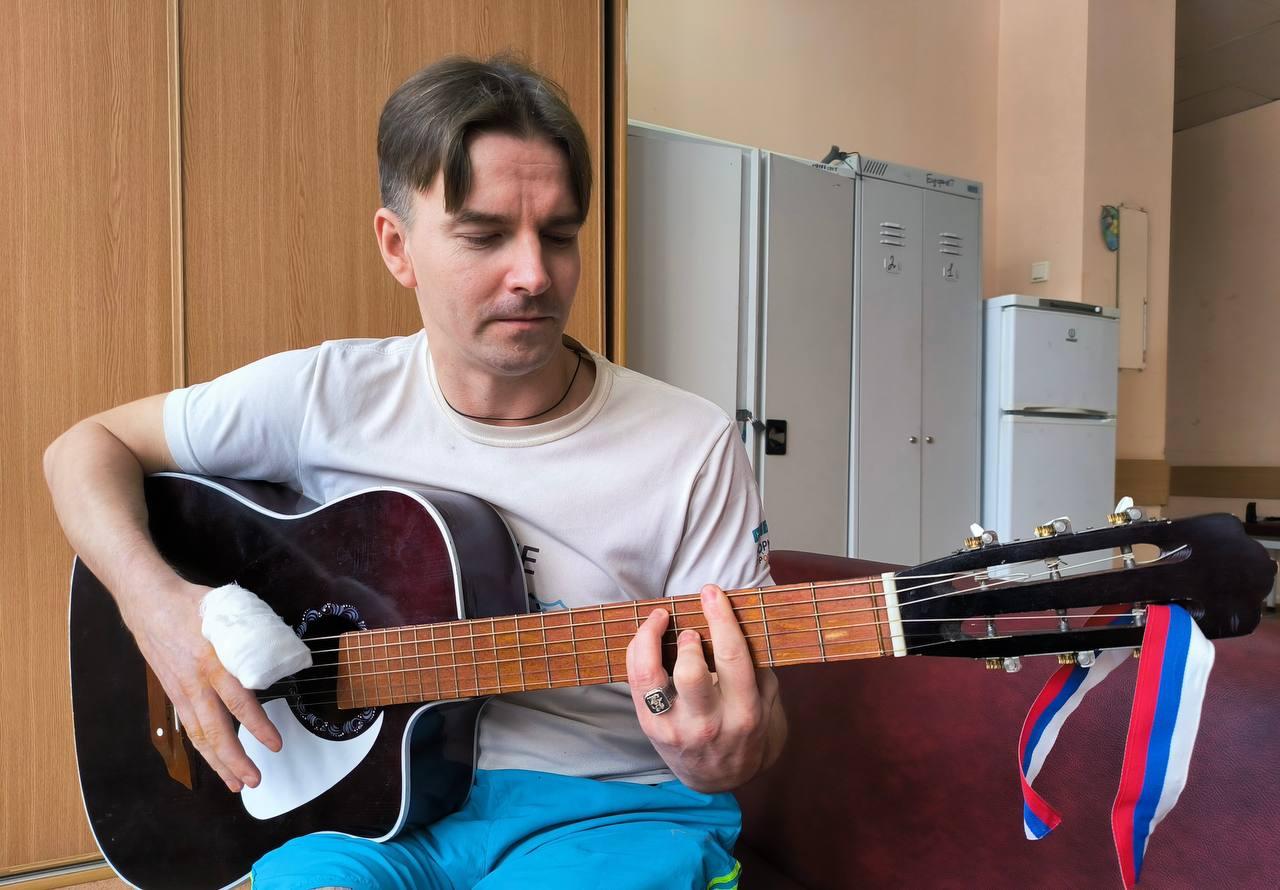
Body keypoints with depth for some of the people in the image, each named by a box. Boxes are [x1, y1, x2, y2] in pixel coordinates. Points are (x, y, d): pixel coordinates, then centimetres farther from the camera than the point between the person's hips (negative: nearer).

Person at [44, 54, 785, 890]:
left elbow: (760, 713, -5)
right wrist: (159, 605, -12)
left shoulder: (692, 447, -11)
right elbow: (88, 447, 7)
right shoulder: (327, 396, -5)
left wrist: (727, 758, -29)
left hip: (606, 809, 1)